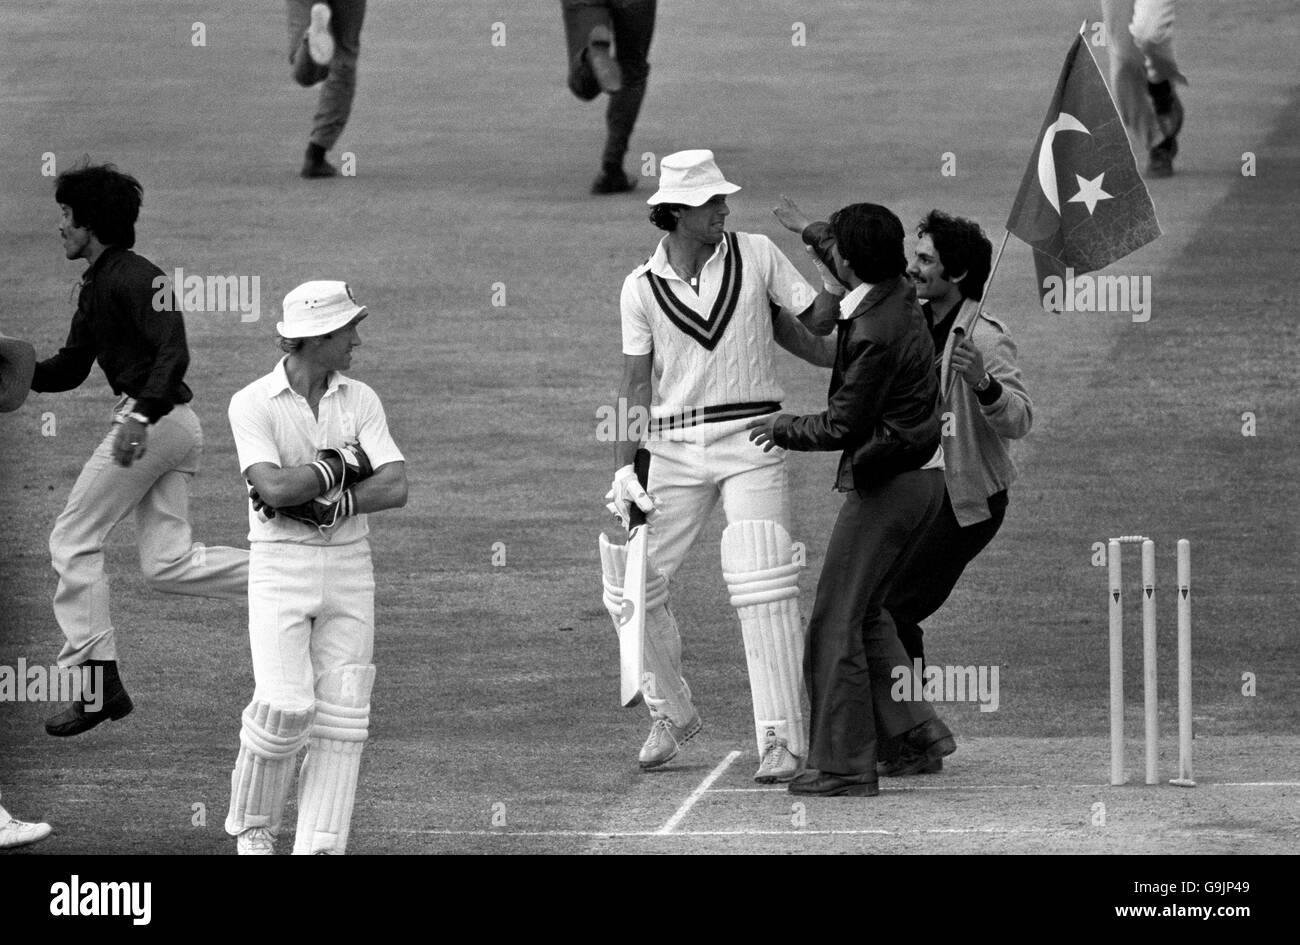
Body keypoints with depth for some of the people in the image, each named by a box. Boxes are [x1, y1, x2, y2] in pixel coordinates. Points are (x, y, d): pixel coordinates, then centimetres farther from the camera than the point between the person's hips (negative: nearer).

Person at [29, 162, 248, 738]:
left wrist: (140, 415, -35)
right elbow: (71, 368, 25)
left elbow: (173, 353, -23)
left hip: (158, 422, -10)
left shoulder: (134, 278, -12)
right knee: (166, 565, 6)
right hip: (174, 427, 10)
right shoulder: (95, 286, 20)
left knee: (73, 540, -3)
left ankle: (97, 682, -4)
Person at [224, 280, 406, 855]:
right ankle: (252, 825, 8)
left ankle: (321, 846, 1)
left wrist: (323, 502, -15)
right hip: (281, 565, -4)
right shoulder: (253, 404, -6)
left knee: (341, 716, -2)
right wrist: (344, 463, -10)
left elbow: (395, 489, -6)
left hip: (349, 566, 4)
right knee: (286, 706, -15)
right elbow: (276, 489, -21)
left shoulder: (360, 400, 5)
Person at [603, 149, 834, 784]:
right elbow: (636, 383, 4)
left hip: (750, 438, -2)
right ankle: (671, 714, 24)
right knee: (629, 582, 1)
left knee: (760, 584, -17)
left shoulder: (756, 256, 1)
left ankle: (782, 738, -16)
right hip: (672, 446, 2)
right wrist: (622, 469, -6)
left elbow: (821, 328, 5)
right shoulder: (642, 287, 3)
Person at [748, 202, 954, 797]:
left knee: (836, 624, -4)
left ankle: (843, 766, -2)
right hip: (919, 476, 10)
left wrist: (782, 429, -2)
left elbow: (843, 426, -18)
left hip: (887, 487, -10)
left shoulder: (876, 334, -23)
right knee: (866, 613, 21)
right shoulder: (899, 298, 6)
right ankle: (916, 731, 19)